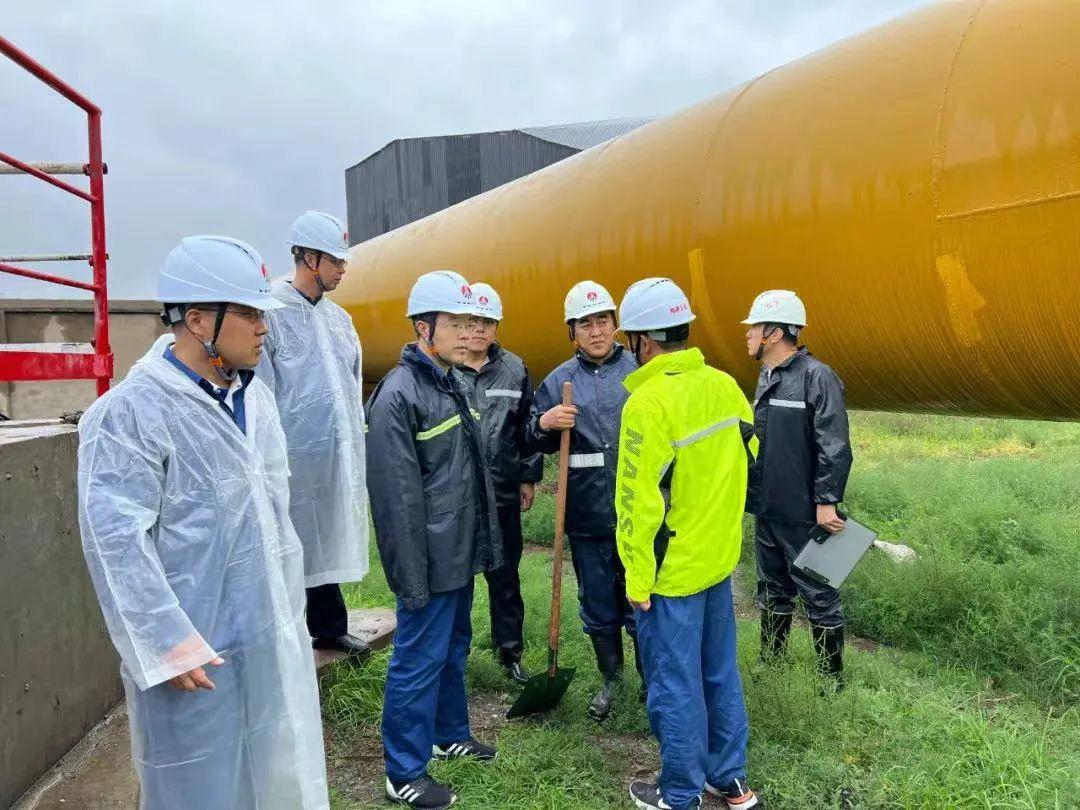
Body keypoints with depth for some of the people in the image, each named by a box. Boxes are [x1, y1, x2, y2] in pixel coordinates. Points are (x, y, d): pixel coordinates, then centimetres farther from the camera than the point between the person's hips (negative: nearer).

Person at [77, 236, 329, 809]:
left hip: (272, 637, 7)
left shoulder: (254, 396, 7)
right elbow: (115, 540, -19)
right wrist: (169, 645, -19)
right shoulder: (131, 412, -17)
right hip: (196, 650, -7)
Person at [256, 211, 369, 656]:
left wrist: (355, 439, 13)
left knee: (325, 541, 16)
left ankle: (329, 627, 28)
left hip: (336, 453, 7)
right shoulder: (273, 311, -10)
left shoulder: (337, 316, 13)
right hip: (295, 452, -7)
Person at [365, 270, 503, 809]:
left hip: (461, 552, 9)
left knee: (454, 648, 22)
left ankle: (451, 734, 41)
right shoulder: (399, 394, -18)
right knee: (420, 659, 3)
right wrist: (411, 576, -19)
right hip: (431, 560, -8)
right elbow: (397, 495, -20)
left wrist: (485, 539, 17)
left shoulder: (459, 384, 9)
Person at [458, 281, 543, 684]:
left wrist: (529, 477, 9)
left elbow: (527, 426, 10)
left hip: (502, 495, 2)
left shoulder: (514, 369, 5)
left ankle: (511, 652, 29)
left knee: (505, 577, 14)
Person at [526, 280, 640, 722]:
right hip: (587, 514, 2)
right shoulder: (558, 381, 5)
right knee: (597, 605, 15)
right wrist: (542, 424, -13)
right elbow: (537, 444, 9)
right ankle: (609, 678, 37)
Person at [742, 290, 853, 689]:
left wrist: (827, 501, -21)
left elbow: (834, 447, -19)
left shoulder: (817, 377, -16)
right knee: (772, 592, 19)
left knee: (818, 596, 5)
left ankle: (831, 678, 21)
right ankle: (769, 666, 34)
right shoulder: (766, 377, 11)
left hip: (803, 516, -8)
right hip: (767, 510, 8)